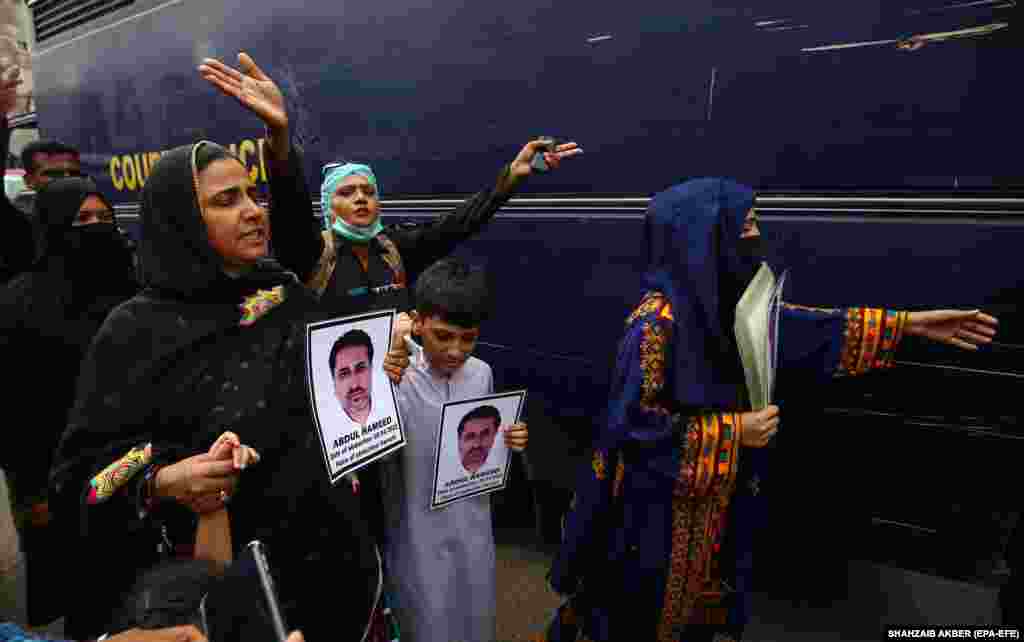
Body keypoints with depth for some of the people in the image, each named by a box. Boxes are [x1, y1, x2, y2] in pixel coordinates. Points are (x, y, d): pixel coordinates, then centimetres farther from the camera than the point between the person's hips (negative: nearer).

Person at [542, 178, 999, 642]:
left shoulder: (723, 302, -2)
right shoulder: (658, 320, -26)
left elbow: (795, 328, 8)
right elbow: (634, 421, -25)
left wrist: (908, 324, 9)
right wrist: (733, 431, -21)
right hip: (657, 502, -7)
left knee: (694, 600, 25)